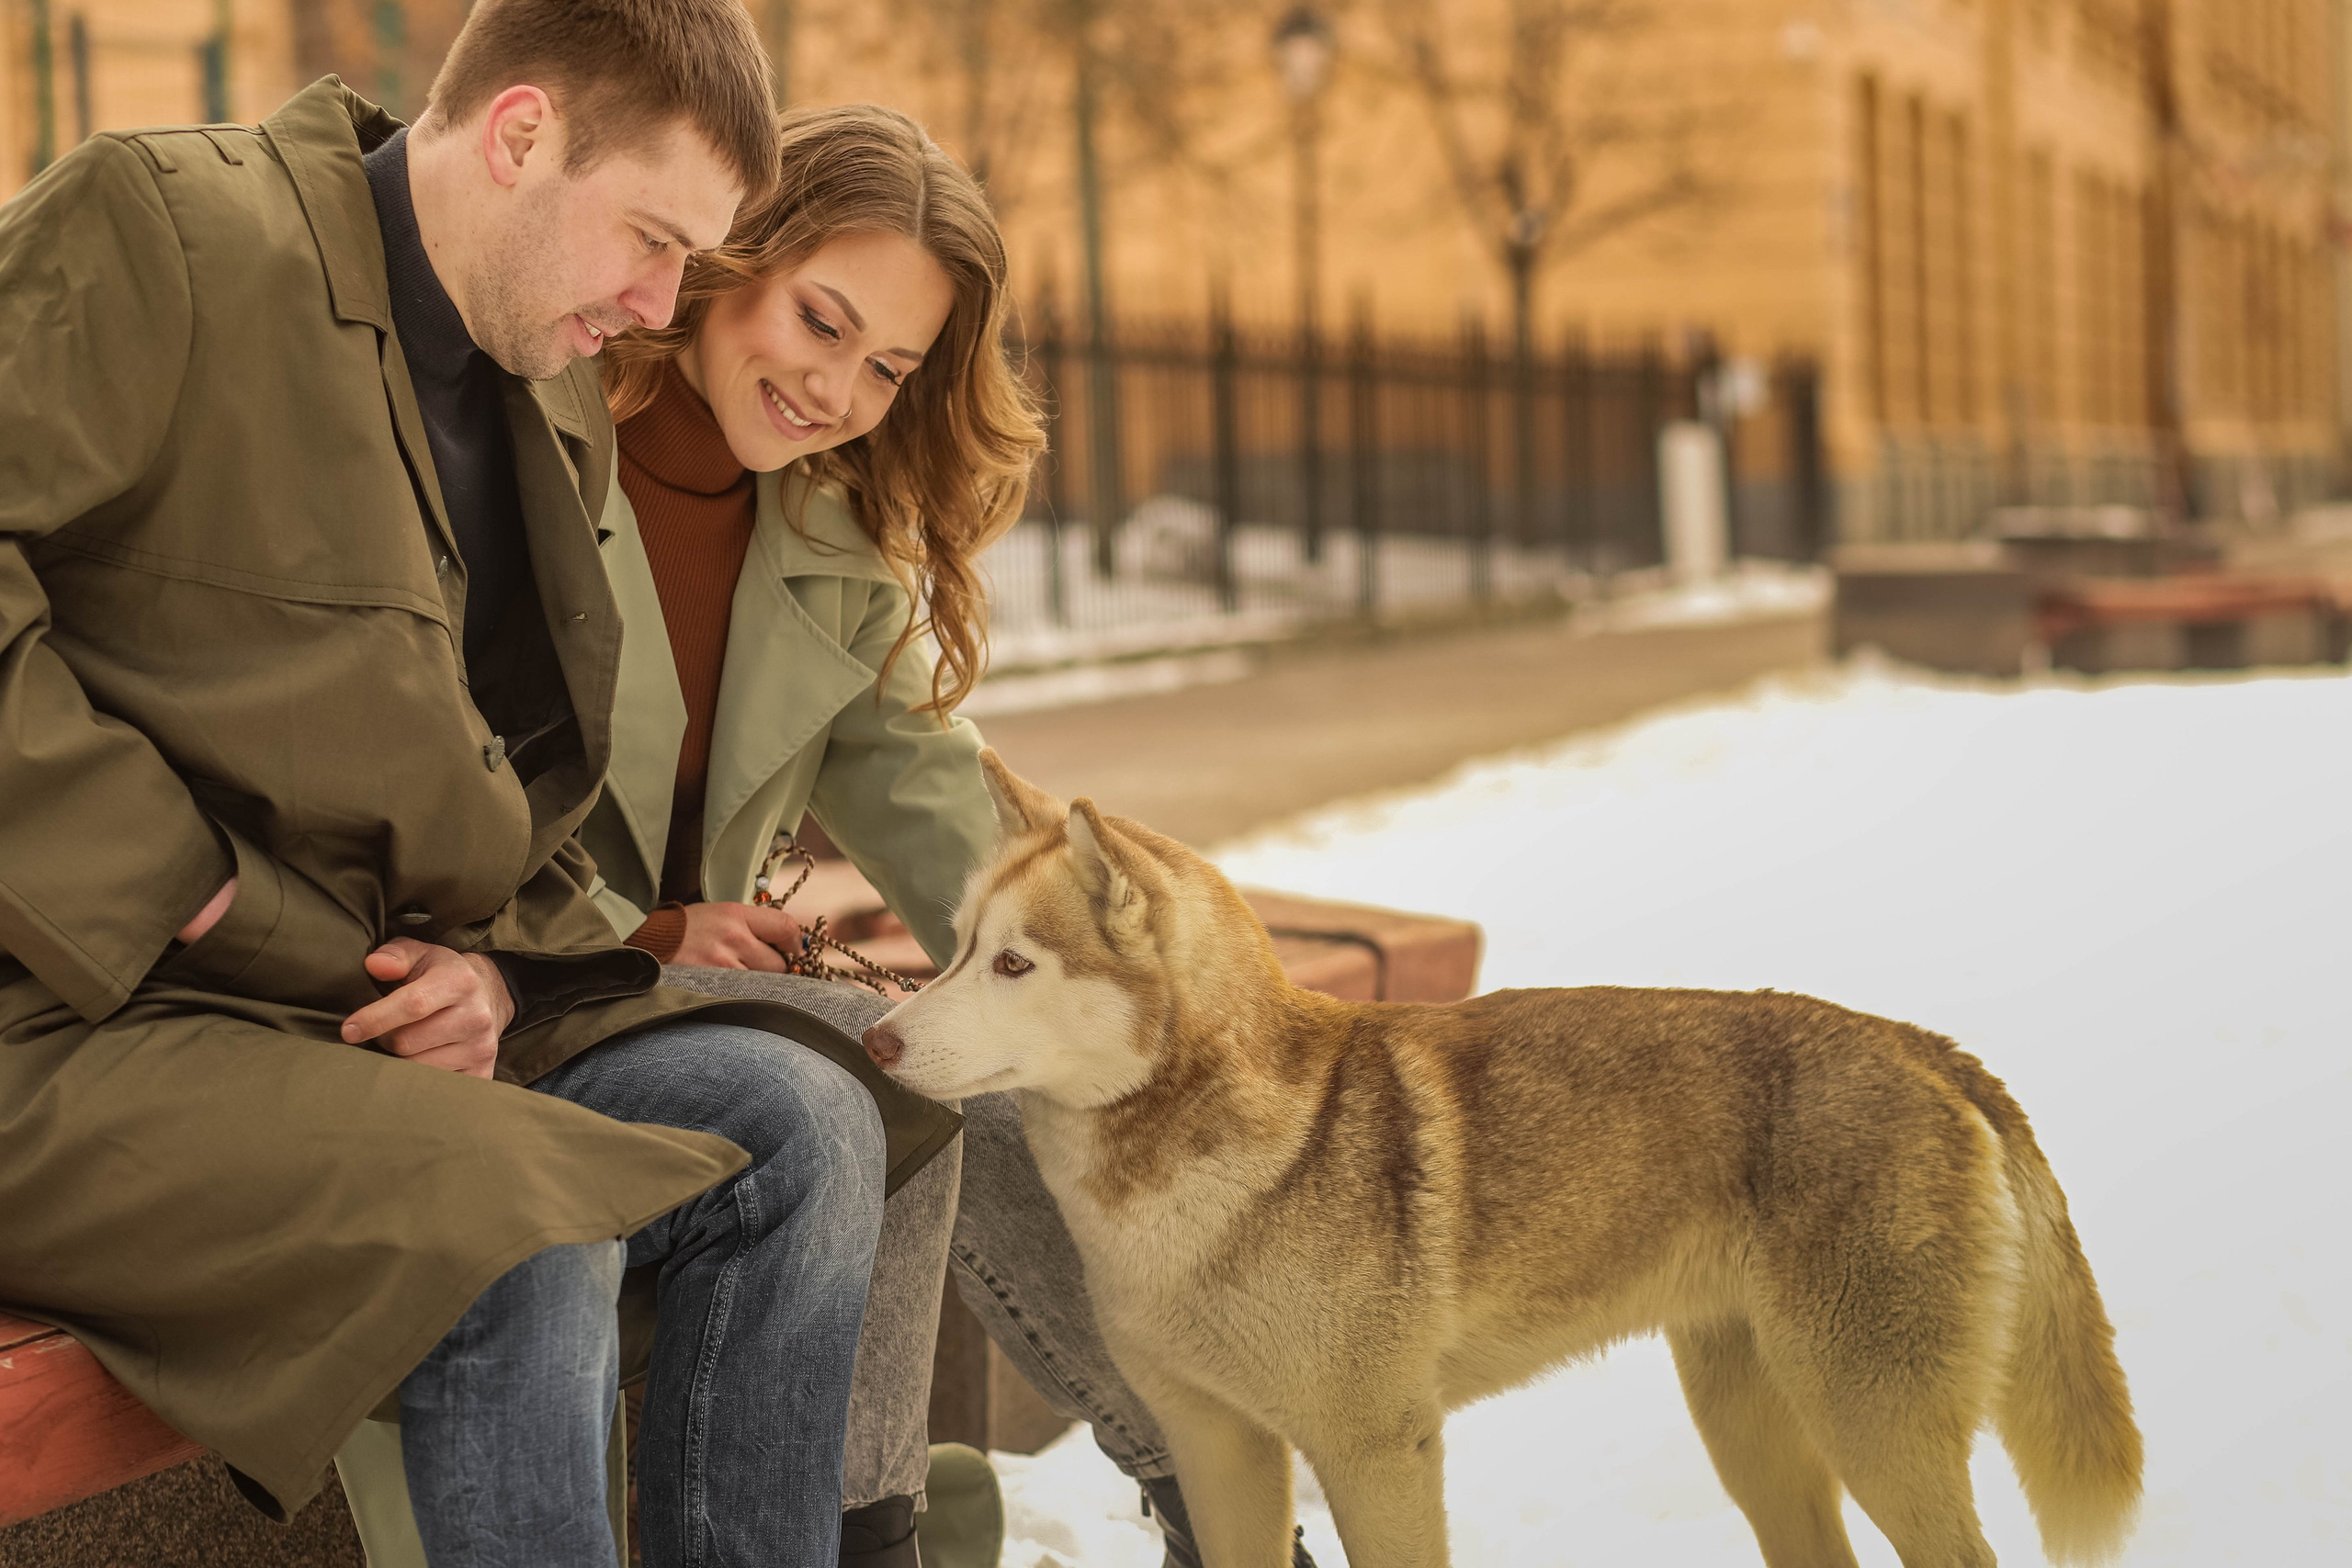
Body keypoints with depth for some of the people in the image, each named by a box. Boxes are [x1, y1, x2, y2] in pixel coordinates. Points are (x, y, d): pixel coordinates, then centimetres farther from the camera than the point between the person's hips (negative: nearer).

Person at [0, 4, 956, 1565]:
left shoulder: (558, 414, 15)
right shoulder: (160, 226, -11)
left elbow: (534, 792, 23)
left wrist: (500, 962, 0)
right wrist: (175, 896, -21)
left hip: (380, 1011, 8)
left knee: (800, 1119, -7)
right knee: (517, 1245, -30)